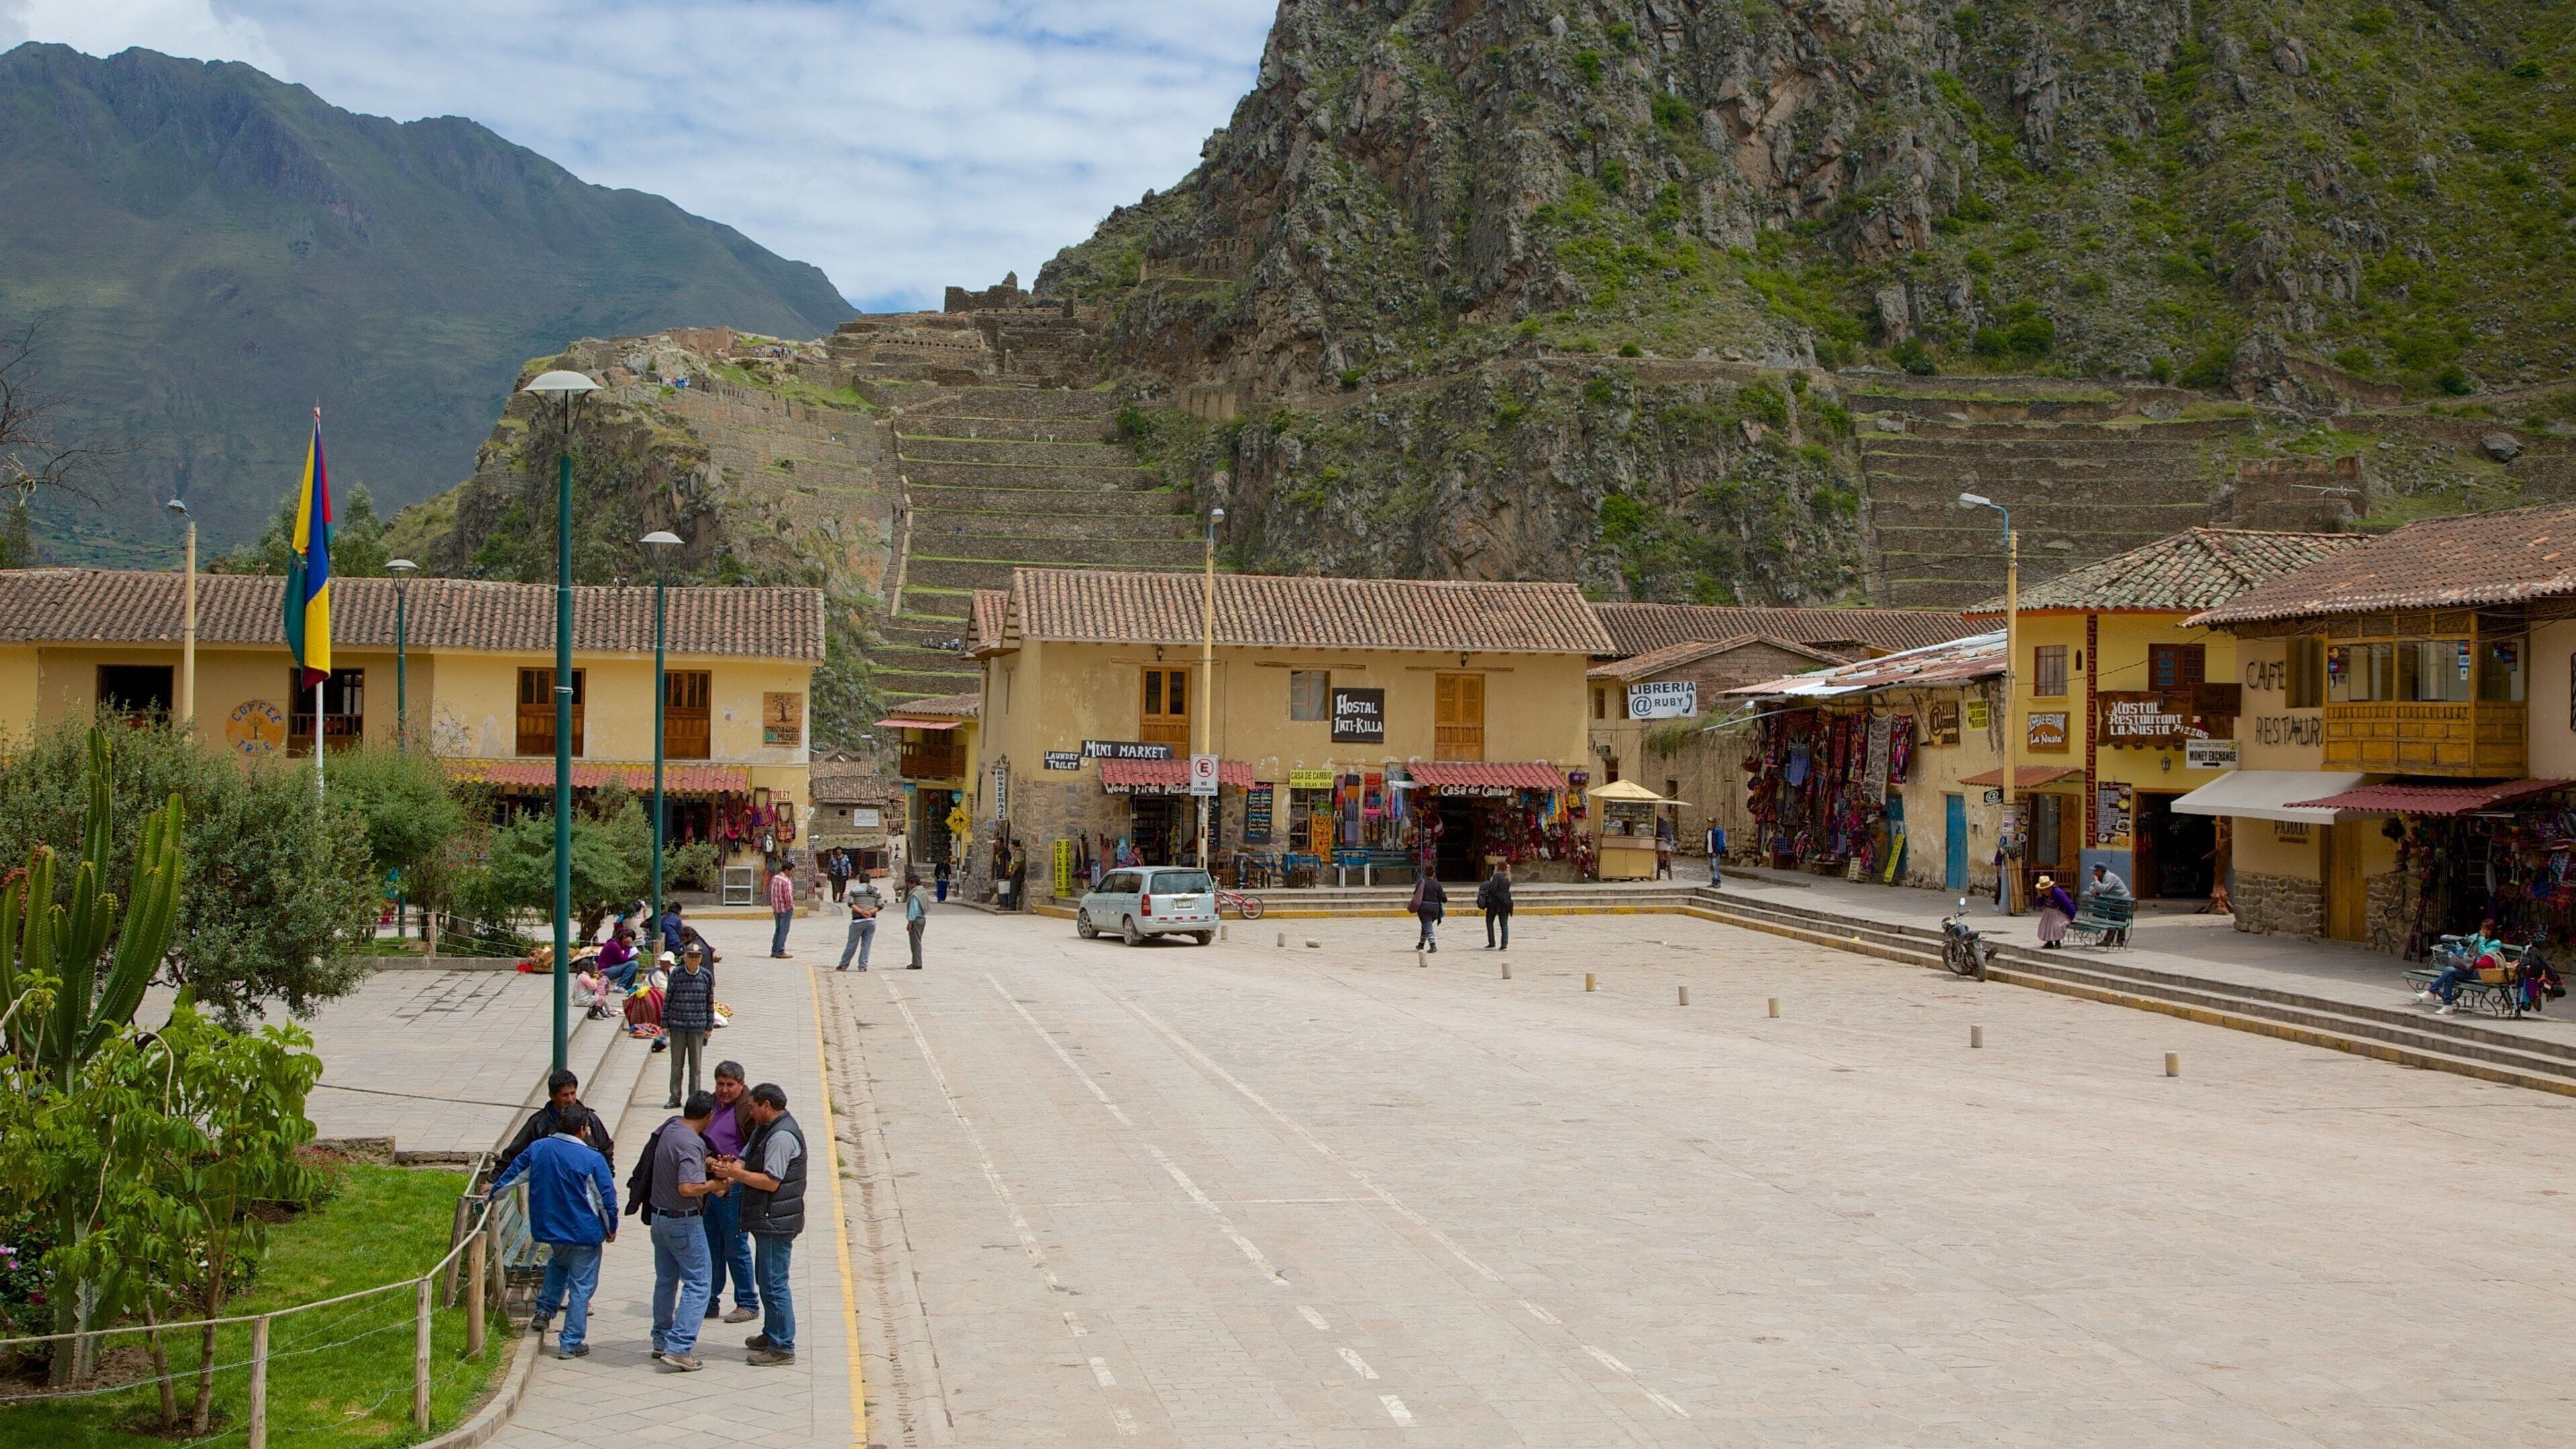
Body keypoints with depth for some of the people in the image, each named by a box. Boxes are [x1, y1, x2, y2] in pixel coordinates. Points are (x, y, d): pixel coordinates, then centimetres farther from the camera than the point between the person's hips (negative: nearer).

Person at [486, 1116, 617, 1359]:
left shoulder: (537, 1148, -3)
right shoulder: (592, 1159, -17)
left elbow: (513, 1173, 12)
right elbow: (607, 1198, -11)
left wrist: (493, 1194, 31)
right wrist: (612, 1228, 6)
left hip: (549, 1228, 5)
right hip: (584, 1231, -5)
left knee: (558, 1263, 35)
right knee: (581, 1287, 4)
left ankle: (544, 1310, 25)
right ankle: (570, 1344, 6)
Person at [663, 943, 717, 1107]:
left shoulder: (707, 975, 0)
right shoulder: (676, 974, -2)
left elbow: (710, 1003, 6)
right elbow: (667, 1000, 3)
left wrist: (709, 1026, 5)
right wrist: (665, 1024, 0)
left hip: (698, 1027, 0)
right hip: (677, 1026, 0)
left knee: (695, 1064, 6)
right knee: (676, 1063, 7)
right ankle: (675, 1098, 14)